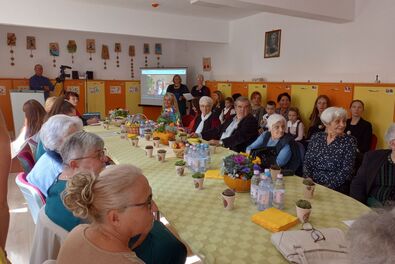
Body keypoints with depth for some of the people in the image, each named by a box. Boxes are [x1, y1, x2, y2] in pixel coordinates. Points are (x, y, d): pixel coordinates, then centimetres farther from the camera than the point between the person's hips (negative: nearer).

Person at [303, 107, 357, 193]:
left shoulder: (349, 141, -2)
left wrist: (328, 187, -17)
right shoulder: (316, 137, 6)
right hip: (312, 185, 2)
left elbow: (346, 171, -9)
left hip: (335, 189, -2)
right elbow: (307, 162, 5)